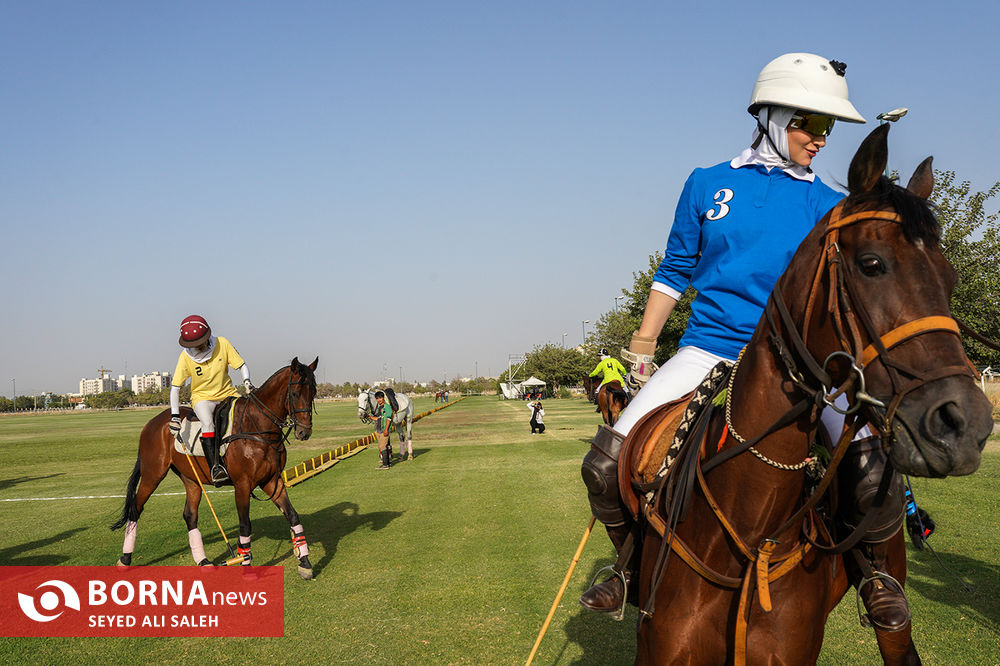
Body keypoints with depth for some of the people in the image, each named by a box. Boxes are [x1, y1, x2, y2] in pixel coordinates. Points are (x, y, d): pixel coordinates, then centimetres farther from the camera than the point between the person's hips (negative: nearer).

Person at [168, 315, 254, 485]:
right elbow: (175, 387, -9)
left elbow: (242, 365, 0)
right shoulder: (186, 357, -11)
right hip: (202, 398, -2)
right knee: (208, 423, -32)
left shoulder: (222, 344, -9)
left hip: (227, 394, 2)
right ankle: (215, 466, -35)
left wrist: (247, 381, -22)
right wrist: (174, 416, -19)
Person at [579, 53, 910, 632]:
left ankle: (877, 573, 5)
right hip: (708, 350, 1)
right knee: (606, 462, -14)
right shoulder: (709, 185, 8)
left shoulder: (829, 207, 8)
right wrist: (643, 349, 11)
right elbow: (674, 272, 14)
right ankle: (633, 563, 15)